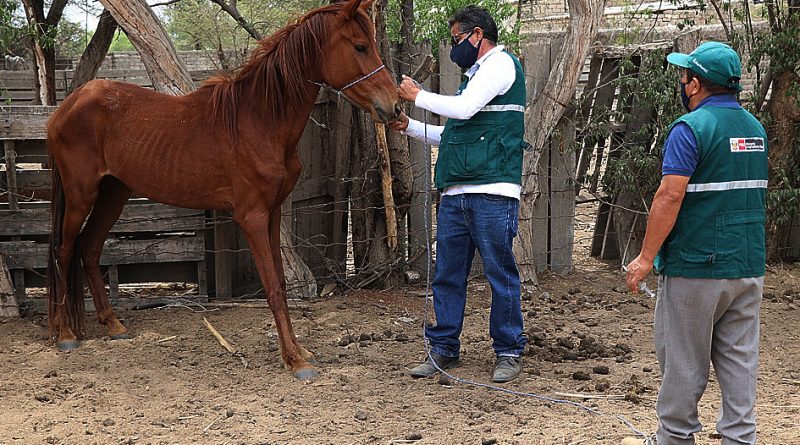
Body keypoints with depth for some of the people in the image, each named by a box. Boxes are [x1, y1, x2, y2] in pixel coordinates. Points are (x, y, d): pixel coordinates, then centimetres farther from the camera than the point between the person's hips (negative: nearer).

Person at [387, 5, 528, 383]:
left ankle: (508, 352, 8)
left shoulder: (501, 64, -2)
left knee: (500, 275, -1)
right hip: (455, 194, 9)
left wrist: (417, 95, -3)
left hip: (492, 194, -9)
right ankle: (444, 349, 17)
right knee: (446, 275, 9)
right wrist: (410, 127, 22)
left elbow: (464, 109, -15)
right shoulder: (477, 74, 25)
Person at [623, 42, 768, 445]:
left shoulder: (691, 128, -14)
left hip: (695, 266, -7)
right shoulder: (755, 128, 11)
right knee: (739, 358, 9)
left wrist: (646, 258, -16)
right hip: (749, 265, 7)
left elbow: (670, 197, -20)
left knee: (684, 359, 5)